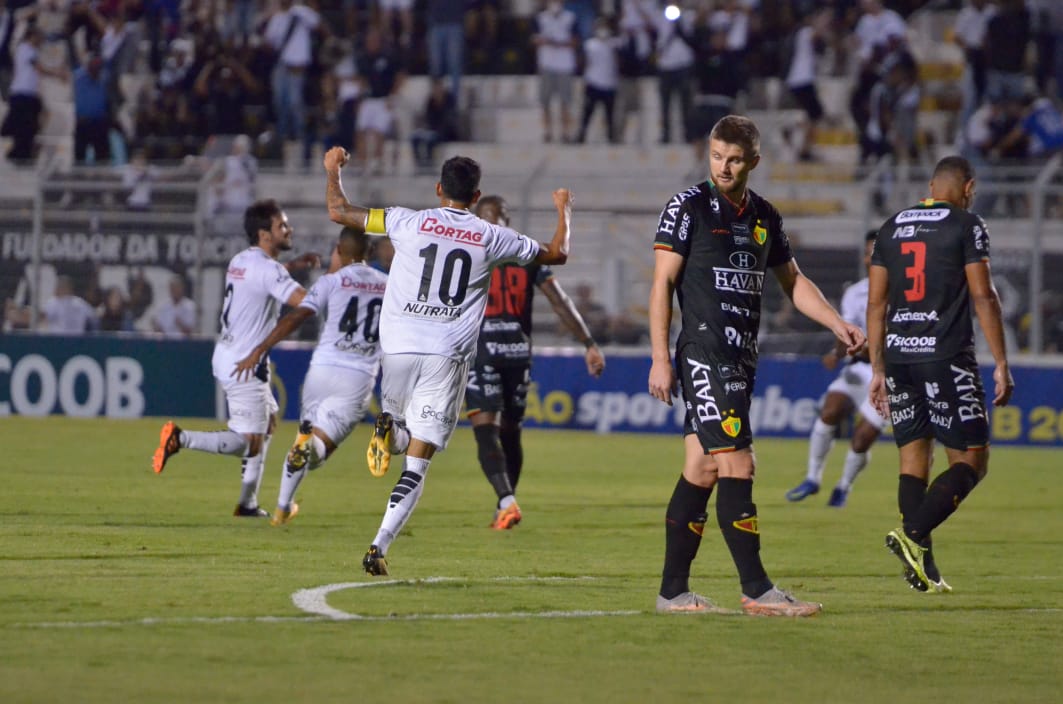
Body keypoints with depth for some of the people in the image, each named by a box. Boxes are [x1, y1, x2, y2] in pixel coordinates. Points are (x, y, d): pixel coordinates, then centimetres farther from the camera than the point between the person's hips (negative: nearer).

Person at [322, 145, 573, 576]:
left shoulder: (409, 223, 2)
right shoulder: (491, 238, 4)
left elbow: (338, 212, 8)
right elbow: (556, 254, 19)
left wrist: (333, 171, 27)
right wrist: (563, 212, 38)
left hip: (398, 349, 1)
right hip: (447, 358, -1)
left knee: (403, 437, 25)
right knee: (417, 464, 0)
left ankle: (389, 428, -12)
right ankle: (380, 545, -17)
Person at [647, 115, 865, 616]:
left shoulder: (764, 217, 15)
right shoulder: (688, 207, -4)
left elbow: (792, 282, 25)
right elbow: (663, 283, -5)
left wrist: (837, 324, 12)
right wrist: (660, 358, -11)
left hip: (741, 358, 7)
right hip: (703, 353, -7)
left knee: (703, 469, 7)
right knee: (735, 465, -13)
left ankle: (673, 591, 10)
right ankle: (756, 590, -14)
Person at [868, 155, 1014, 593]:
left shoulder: (891, 228, 14)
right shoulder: (966, 225, -2)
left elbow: (876, 304, 14)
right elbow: (983, 297, -8)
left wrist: (878, 369, 19)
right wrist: (1001, 364, -6)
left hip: (899, 357, 6)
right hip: (946, 357, -6)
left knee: (913, 459, 9)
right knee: (970, 459, 0)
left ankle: (923, 568, 4)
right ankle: (912, 533, -20)